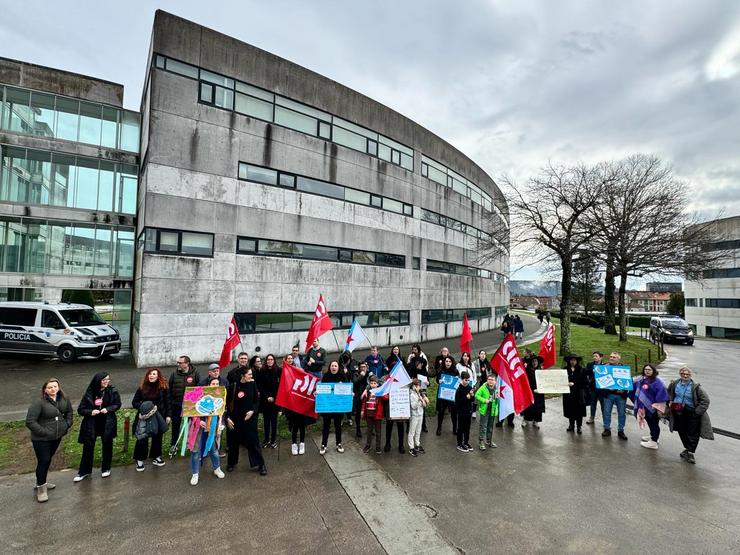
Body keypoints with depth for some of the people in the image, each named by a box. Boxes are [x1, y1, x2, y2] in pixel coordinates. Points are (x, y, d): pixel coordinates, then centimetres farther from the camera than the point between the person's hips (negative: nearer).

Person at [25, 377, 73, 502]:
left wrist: (67, 425, 5)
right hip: (41, 439, -5)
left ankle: (42, 481, 39)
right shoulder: (39, 402, -21)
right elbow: (30, 421, -21)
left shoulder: (64, 399, -4)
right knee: (43, 461, 1)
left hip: (57, 436, 6)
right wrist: (44, 432, -20)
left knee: (48, 459, 20)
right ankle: (41, 488, 18)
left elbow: (69, 412, 14)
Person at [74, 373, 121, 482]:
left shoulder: (112, 391, -10)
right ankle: (84, 471, 26)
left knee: (107, 445, 12)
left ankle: (106, 469, 31)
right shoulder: (89, 393, -10)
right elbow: (80, 409, -3)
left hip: (107, 423, 0)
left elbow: (117, 404, 0)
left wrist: (108, 409, -17)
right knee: (88, 447, 6)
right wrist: (90, 412, -21)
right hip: (91, 424, 0)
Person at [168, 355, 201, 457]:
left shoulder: (195, 374, -9)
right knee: (175, 425, 11)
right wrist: (170, 402, 1)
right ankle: (173, 445, 29)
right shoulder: (174, 374, -4)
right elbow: (169, 390, 4)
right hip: (176, 405, 1)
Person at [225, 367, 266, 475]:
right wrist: (228, 418, -8)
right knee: (234, 441, 14)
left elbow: (257, 400, 3)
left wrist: (252, 411, -11)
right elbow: (227, 403, -4)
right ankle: (231, 463, 37)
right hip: (235, 419, 0)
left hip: (249, 418, 1)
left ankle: (261, 465, 15)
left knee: (253, 441, 3)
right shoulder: (233, 386, -11)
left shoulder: (252, 384, -6)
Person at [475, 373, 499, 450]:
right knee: (483, 427, -1)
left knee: (490, 427, 18)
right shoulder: (483, 388, -13)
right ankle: (481, 442, 8)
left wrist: (498, 398, -12)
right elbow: (477, 395, -8)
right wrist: (484, 400, -20)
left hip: (493, 411, 4)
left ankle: (489, 440, 34)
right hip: (484, 410, -4)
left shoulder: (497, 389, -2)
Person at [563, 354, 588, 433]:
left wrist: (574, 384, -17)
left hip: (579, 393, -2)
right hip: (568, 393, 2)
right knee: (570, 410, 8)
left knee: (579, 410, 3)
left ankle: (579, 427, 15)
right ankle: (571, 425, 24)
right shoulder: (565, 369, 4)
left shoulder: (582, 370, -2)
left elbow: (583, 382, -7)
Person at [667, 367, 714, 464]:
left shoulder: (696, 387, -13)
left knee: (693, 434, 0)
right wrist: (670, 401, 5)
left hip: (692, 413, -4)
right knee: (682, 432, 14)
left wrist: (698, 411, -13)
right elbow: (669, 393, 18)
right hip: (678, 412, 4)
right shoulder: (674, 384, -2)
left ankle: (690, 452, 10)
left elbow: (705, 400, -10)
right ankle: (687, 448, 33)